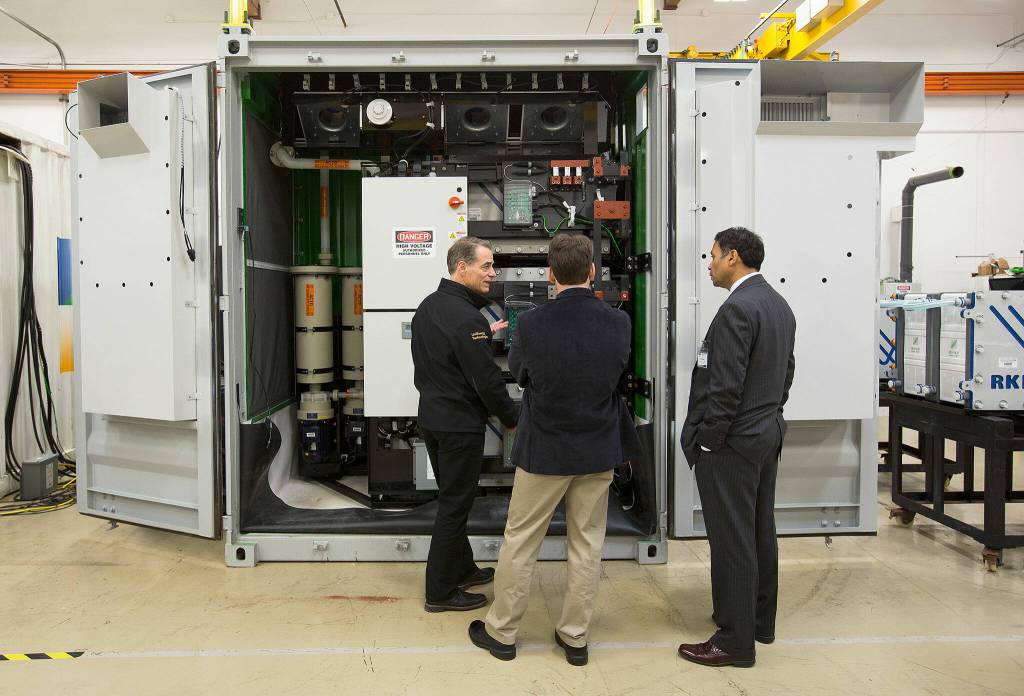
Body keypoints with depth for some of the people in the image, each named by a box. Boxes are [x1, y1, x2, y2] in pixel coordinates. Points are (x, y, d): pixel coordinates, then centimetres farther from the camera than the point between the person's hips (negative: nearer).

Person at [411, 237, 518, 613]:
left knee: (452, 498, 21)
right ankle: (441, 592, 13)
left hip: (431, 416, 10)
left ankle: (462, 569, 36)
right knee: (454, 505, 2)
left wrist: (485, 335, 17)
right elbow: (487, 380, -22)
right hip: (459, 424, -10)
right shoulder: (466, 317, -23)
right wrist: (512, 418, -7)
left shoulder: (428, 306, 7)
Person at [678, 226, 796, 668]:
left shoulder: (737, 308, -20)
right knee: (759, 531, 18)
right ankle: (760, 619, 31)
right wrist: (768, 416, 20)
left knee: (732, 539, -1)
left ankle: (735, 640, 9)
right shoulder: (779, 304, 11)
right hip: (768, 433, 10)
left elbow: (726, 386, -22)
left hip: (732, 441, -10)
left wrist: (707, 441, -15)